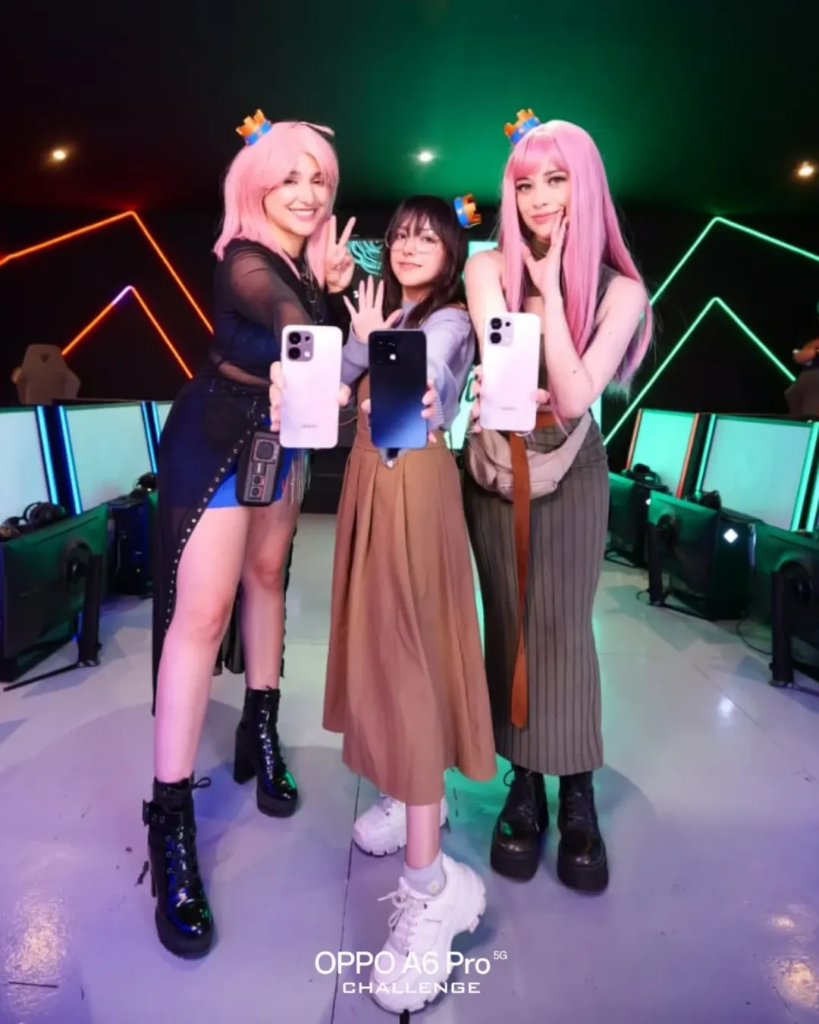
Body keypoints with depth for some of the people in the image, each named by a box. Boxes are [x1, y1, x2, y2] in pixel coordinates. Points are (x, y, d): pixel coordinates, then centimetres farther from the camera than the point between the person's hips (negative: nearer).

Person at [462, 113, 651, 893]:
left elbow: (573, 399, -22)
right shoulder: (488, 270, -7)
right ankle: (524, 787, 19)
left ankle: (578, 798, 14)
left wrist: (553, 290, -21)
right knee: (510, 624, 5)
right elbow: (502, 370, -16)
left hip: (573, 472, -1)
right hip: (496, 466, 2)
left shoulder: (619, 290, -11)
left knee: (564, 628, -2)